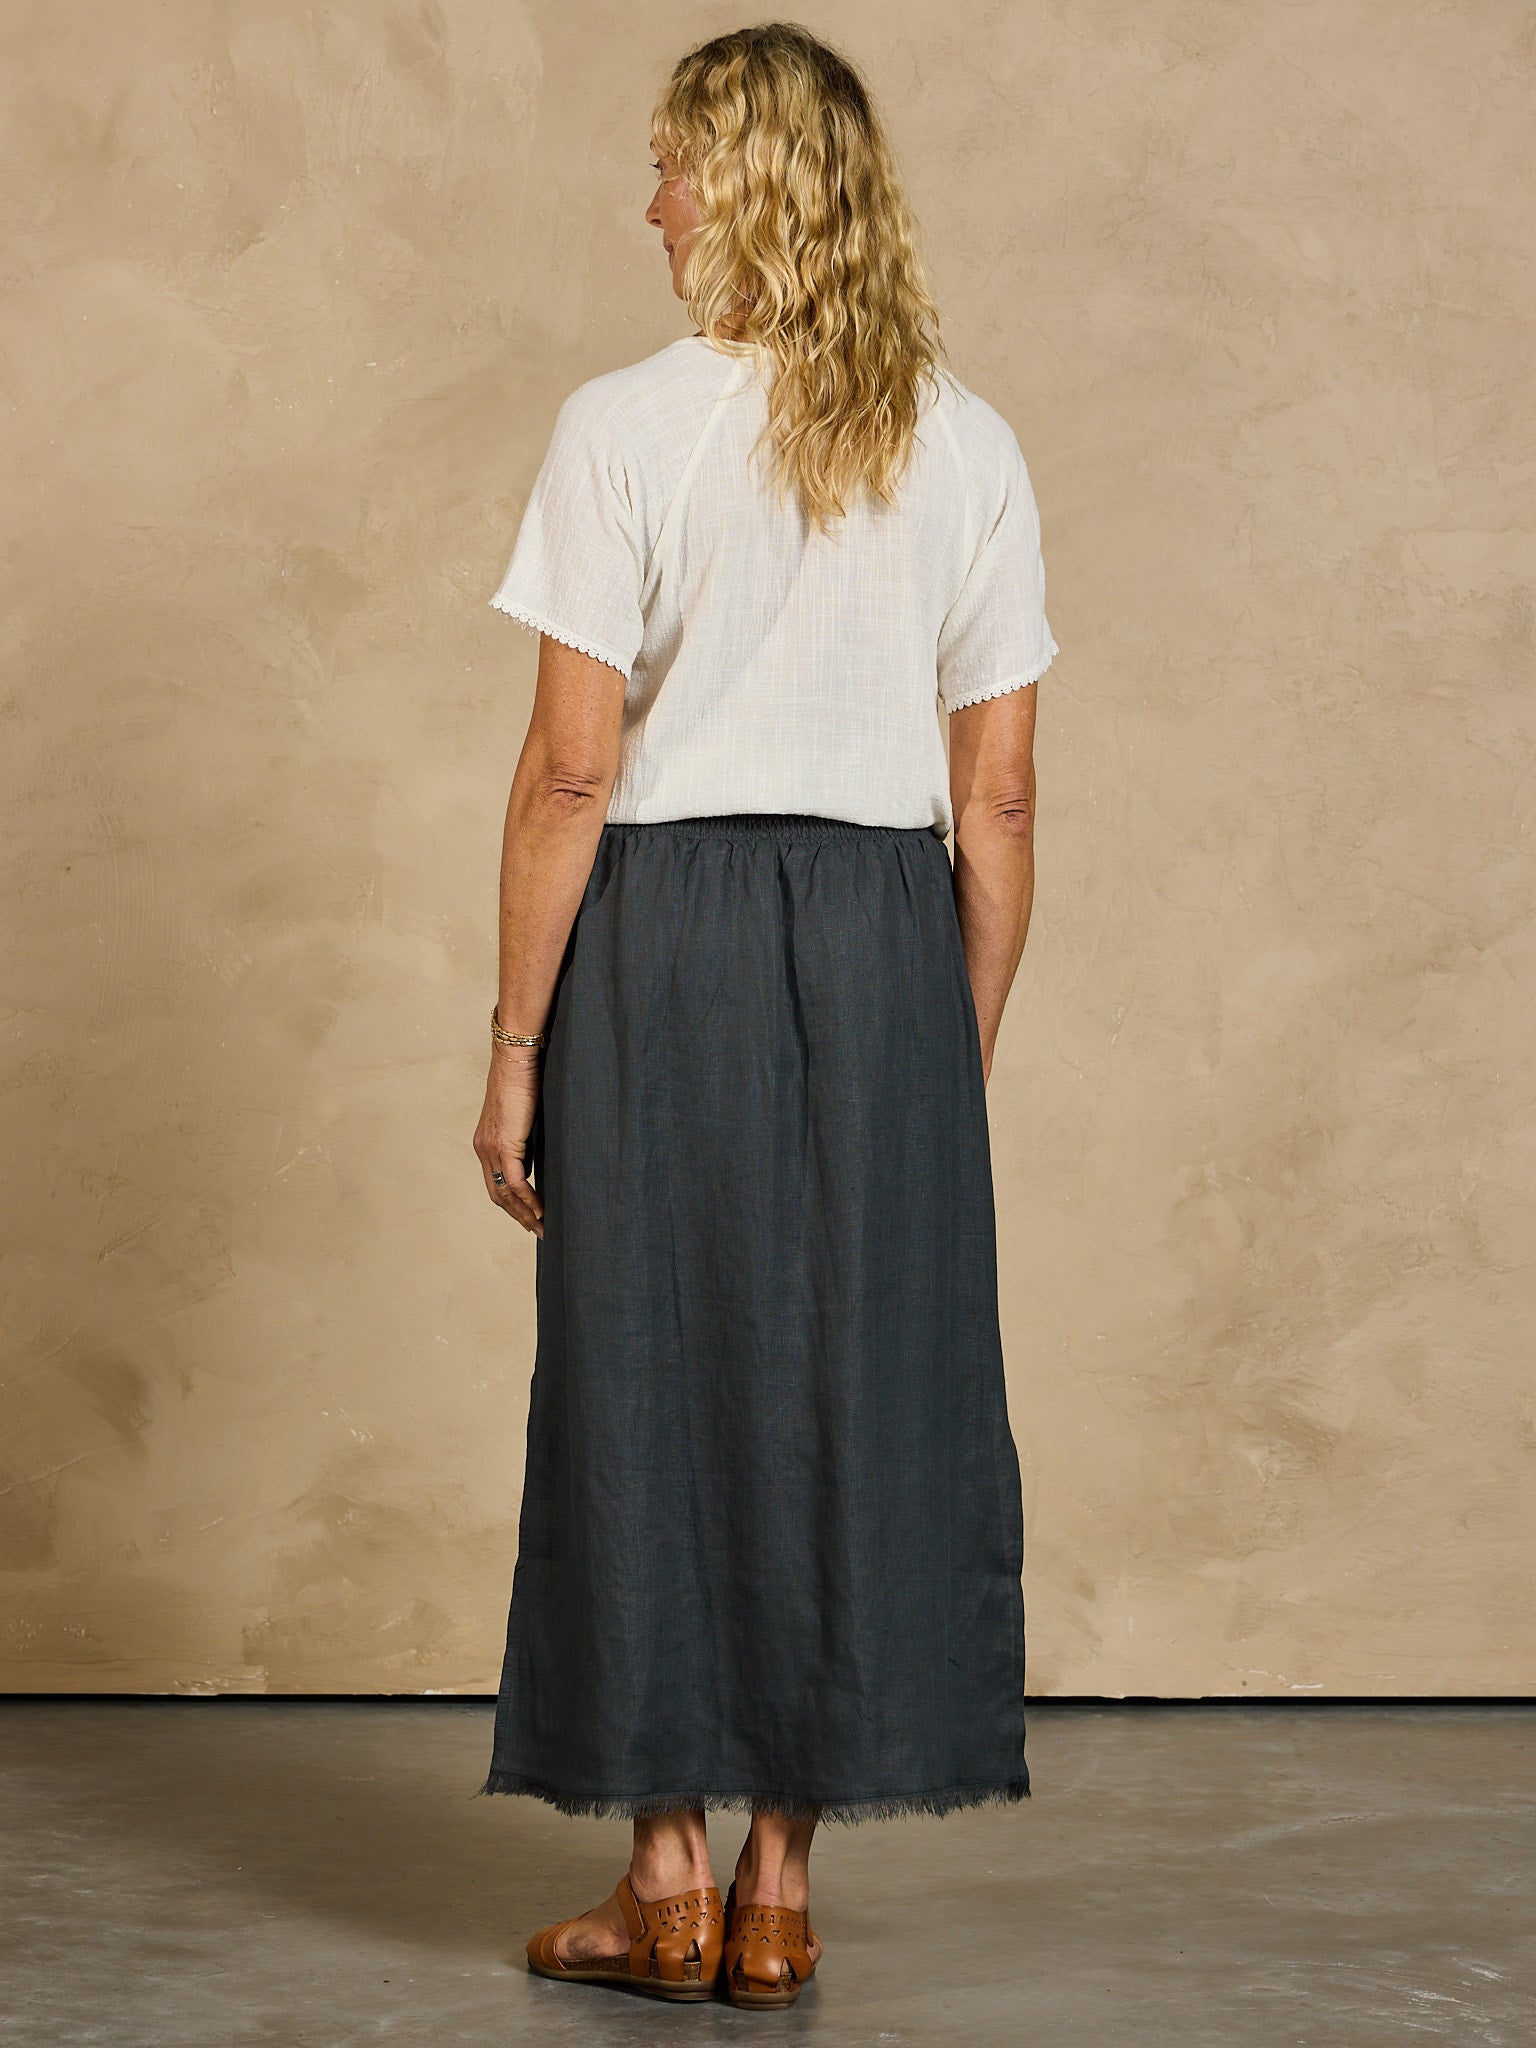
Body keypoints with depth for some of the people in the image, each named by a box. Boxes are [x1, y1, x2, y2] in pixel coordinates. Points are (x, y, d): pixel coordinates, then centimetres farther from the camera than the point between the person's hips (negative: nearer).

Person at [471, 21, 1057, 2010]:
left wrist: (515, 1046, -3)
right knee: (864, 1378, 9)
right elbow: (998, 799, 4)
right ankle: (780, 1884, 15)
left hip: (666, 929, -3)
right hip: (886, 942, 3)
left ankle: (668, 1879, 14)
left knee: (653, 1375, 7)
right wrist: (964, 1051, 13)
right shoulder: (970, 446, 4)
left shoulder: (625, 427, -8)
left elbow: (571, 770, -10)